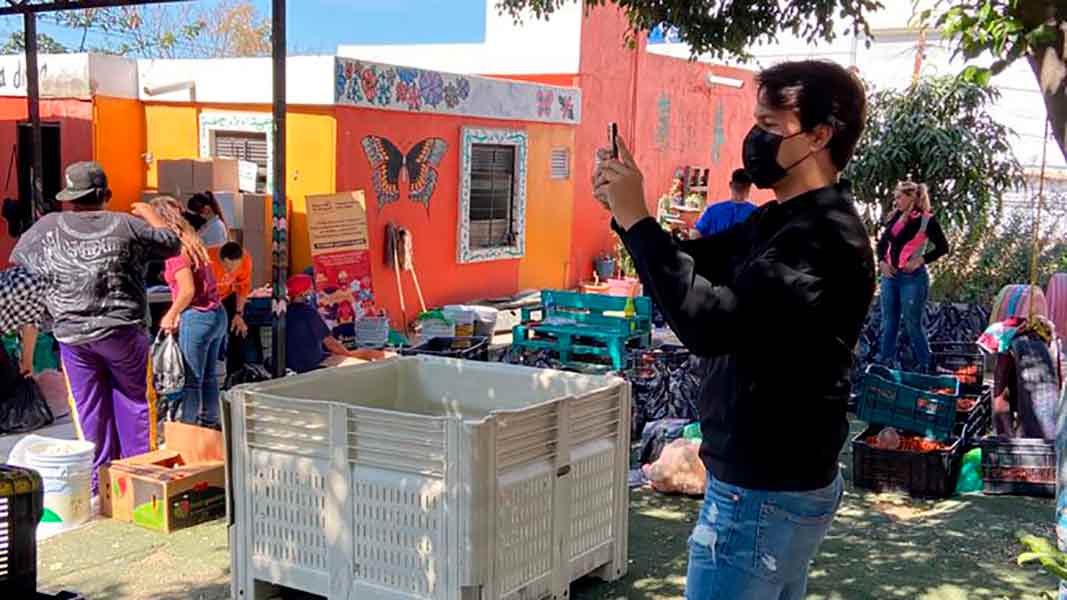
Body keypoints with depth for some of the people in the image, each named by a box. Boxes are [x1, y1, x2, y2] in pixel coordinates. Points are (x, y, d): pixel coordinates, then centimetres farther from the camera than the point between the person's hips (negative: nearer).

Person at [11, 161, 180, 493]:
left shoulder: (48, 227, 1)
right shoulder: (127, 225, -3)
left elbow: (17, 257, 18)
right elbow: (172, 244, 10)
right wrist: (150, 214, 26)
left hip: (72, 334, 2)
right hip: (123, 330, -1)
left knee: (90, 407, 11)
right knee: (134, 399, 12)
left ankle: (100, 482, 18)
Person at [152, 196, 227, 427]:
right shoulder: (192, 242, 13)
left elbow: (188, 290, -19)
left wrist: (171, 315, -5)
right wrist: (178, 314, 13)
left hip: (197, 317, -9)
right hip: (216, 313, 9)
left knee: (190, 381, 0)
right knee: (208, 377, 17)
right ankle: (210, 425, 26)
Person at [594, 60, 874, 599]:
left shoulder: (827, 239, -23)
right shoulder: (779, 220, 10)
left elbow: (709, 322, -32)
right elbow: (694, 265, 15)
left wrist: (637, 220, -26)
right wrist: (626, 210, -3)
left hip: (765, 494, -10)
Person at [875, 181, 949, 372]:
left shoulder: (926, 219, -7)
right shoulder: (895, 217, 11)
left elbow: (942, 247, -5)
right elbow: (883, 243, 19)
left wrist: (920, 260, -15)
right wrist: (882, 261, 2)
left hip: (913, 277, -7)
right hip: (890, 275, 7)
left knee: (913, 323, -3)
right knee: (889, 322, 11)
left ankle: (923, 366, 8)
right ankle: (885, 363, 18)